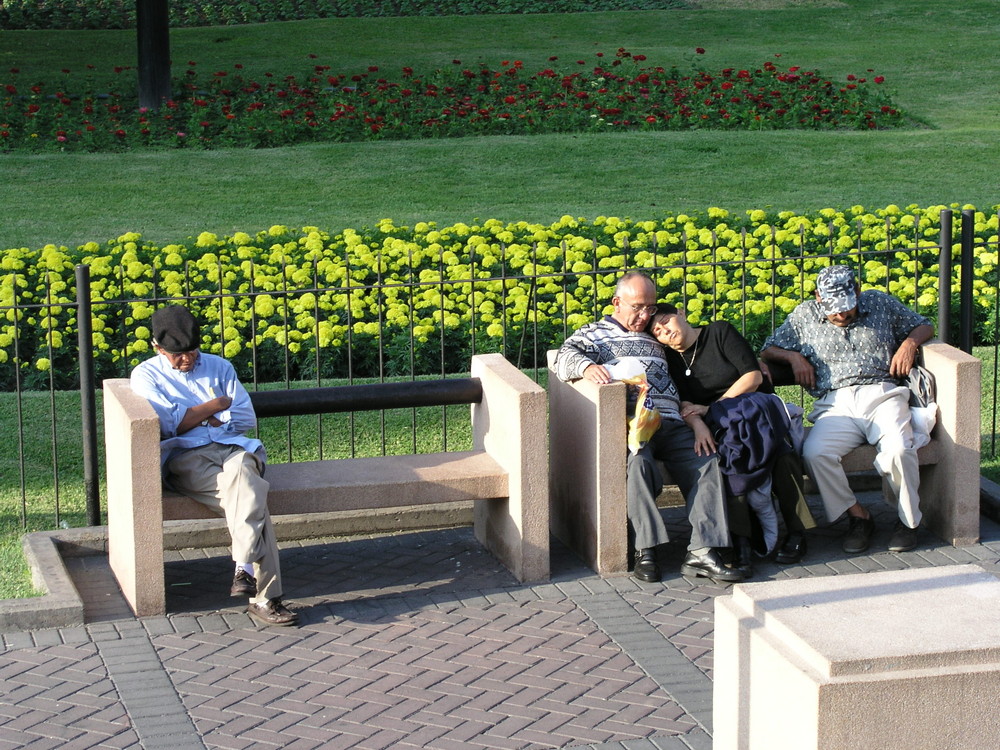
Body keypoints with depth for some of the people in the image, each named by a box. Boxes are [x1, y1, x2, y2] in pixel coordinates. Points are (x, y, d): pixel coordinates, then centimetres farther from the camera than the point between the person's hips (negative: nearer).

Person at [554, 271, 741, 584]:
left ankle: (702, 552, -31)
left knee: (708, 464, -22)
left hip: (671, 423, 4)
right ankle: (645, 550, -33)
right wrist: (587, 366, -24)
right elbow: (565, 356, 0)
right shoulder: (595, 333, 19)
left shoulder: (655, 338, 32)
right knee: (638, 464, -36)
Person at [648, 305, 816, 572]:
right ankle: (741, 542, -42)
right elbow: (684, 402, -4)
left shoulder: (720, 332, 1)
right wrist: (698, 425, -26)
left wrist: (712, 408, -13)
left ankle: (796, 532, -27)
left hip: (759, 410, -1)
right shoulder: (673, 358, 10)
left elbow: (753, 377, -8)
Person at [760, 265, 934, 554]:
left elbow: (924, 326, 25)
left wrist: (910, 343, 3)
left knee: (899, 449, -33)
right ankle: (858, 516, -11)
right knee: (814, 453, -31)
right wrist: (793, 356, 0)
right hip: (836, 403, 1)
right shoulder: (804, 316, 16)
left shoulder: (881, 303, 16)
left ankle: (908, 520, -8)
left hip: (881, 395, -1)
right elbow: (768, 351, 21)